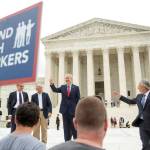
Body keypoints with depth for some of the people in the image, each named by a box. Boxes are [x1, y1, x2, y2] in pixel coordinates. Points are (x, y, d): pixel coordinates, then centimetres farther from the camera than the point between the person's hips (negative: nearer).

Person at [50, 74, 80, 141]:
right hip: (65, 110, 3)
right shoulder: (62, 87, 8)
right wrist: (52, 84, -21)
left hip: (73, 110, -3)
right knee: (66, 127, 10)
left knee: (74, 127, 5)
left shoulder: (76, 87, -1)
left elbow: (78, 99, -2)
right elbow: (55, 90, -3)